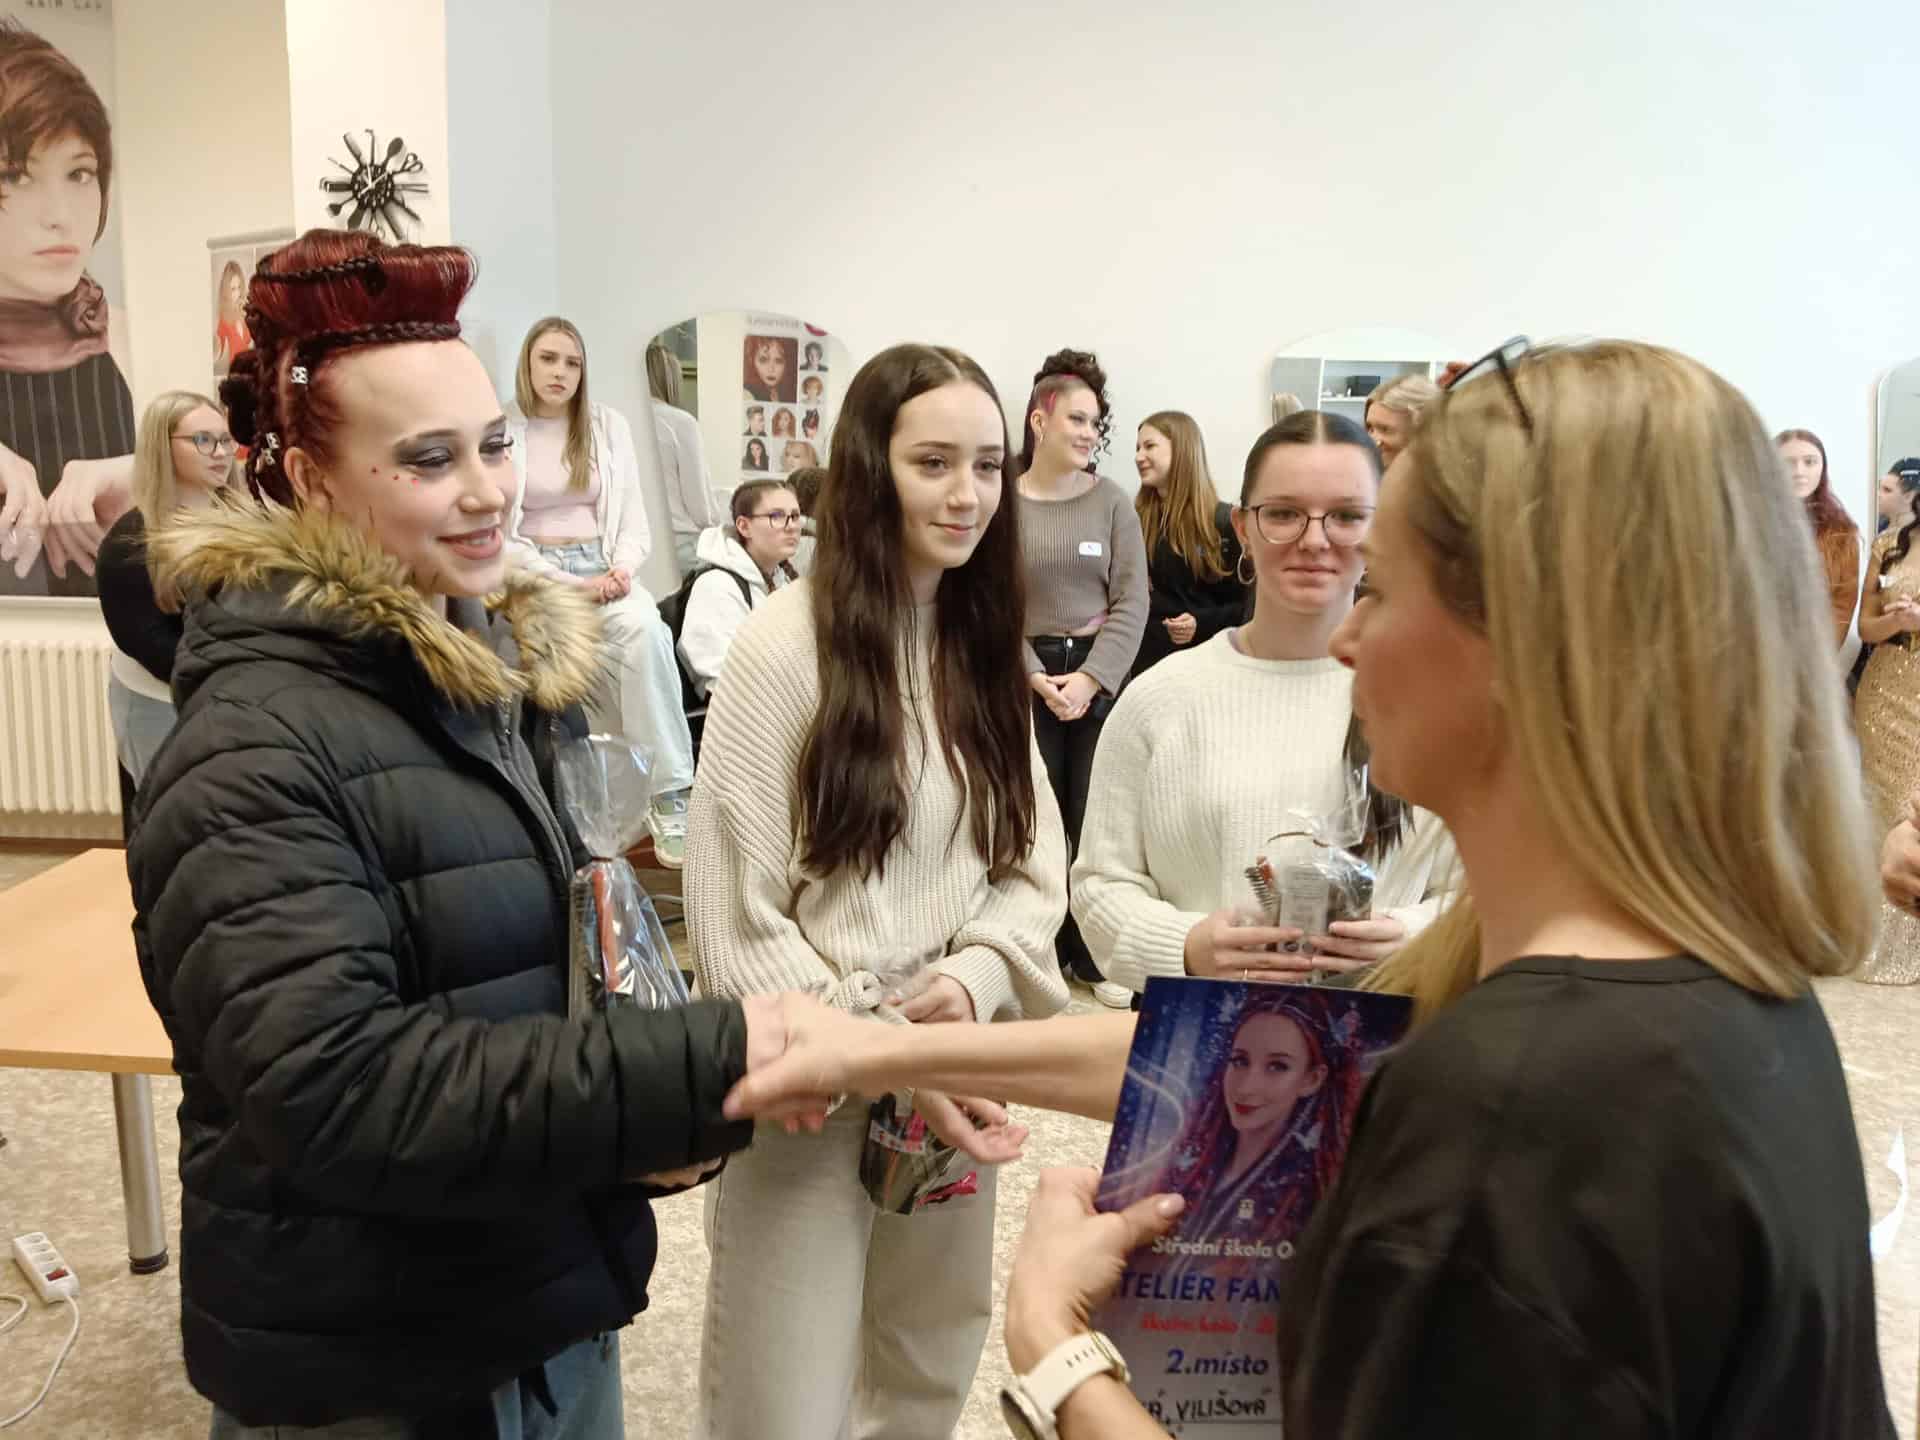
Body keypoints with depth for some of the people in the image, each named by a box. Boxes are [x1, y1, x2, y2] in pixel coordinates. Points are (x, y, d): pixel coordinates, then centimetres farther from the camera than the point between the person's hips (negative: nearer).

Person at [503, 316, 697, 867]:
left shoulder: (610, 425, 9)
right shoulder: (500, 430, 0)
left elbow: (634, 517, 9)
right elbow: (500, 536, -5)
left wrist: (621, 569, -12)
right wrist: (573, 585, -15)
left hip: (604, 567, 2)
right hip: (536, 575, -2)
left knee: (647, 630, -32)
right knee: (640, 637, -31)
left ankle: (670, 795, -27)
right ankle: (664, 794, -16)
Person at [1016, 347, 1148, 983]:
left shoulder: (1112, 502, 3)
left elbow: (1132, 602, -1)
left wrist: (1089, 678, -11)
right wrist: (1037, 679, -12)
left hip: (1101, 673, 1)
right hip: (1026, 677, -1)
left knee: (1096, 815, 5)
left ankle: (1095, 957, 18)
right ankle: (1042, 951, 18)